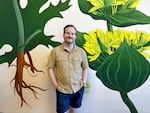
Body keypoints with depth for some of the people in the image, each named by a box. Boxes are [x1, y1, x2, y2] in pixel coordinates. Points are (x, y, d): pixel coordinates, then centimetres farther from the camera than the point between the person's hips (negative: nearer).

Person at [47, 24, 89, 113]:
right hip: (62, 90, -2)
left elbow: (85, 68, 5)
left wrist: (83, 83, -3)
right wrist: (55, 85, -8)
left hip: (78, 89, 2)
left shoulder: (81, 51, -1)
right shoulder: (55, 51, -6)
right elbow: (50, 68, -4)